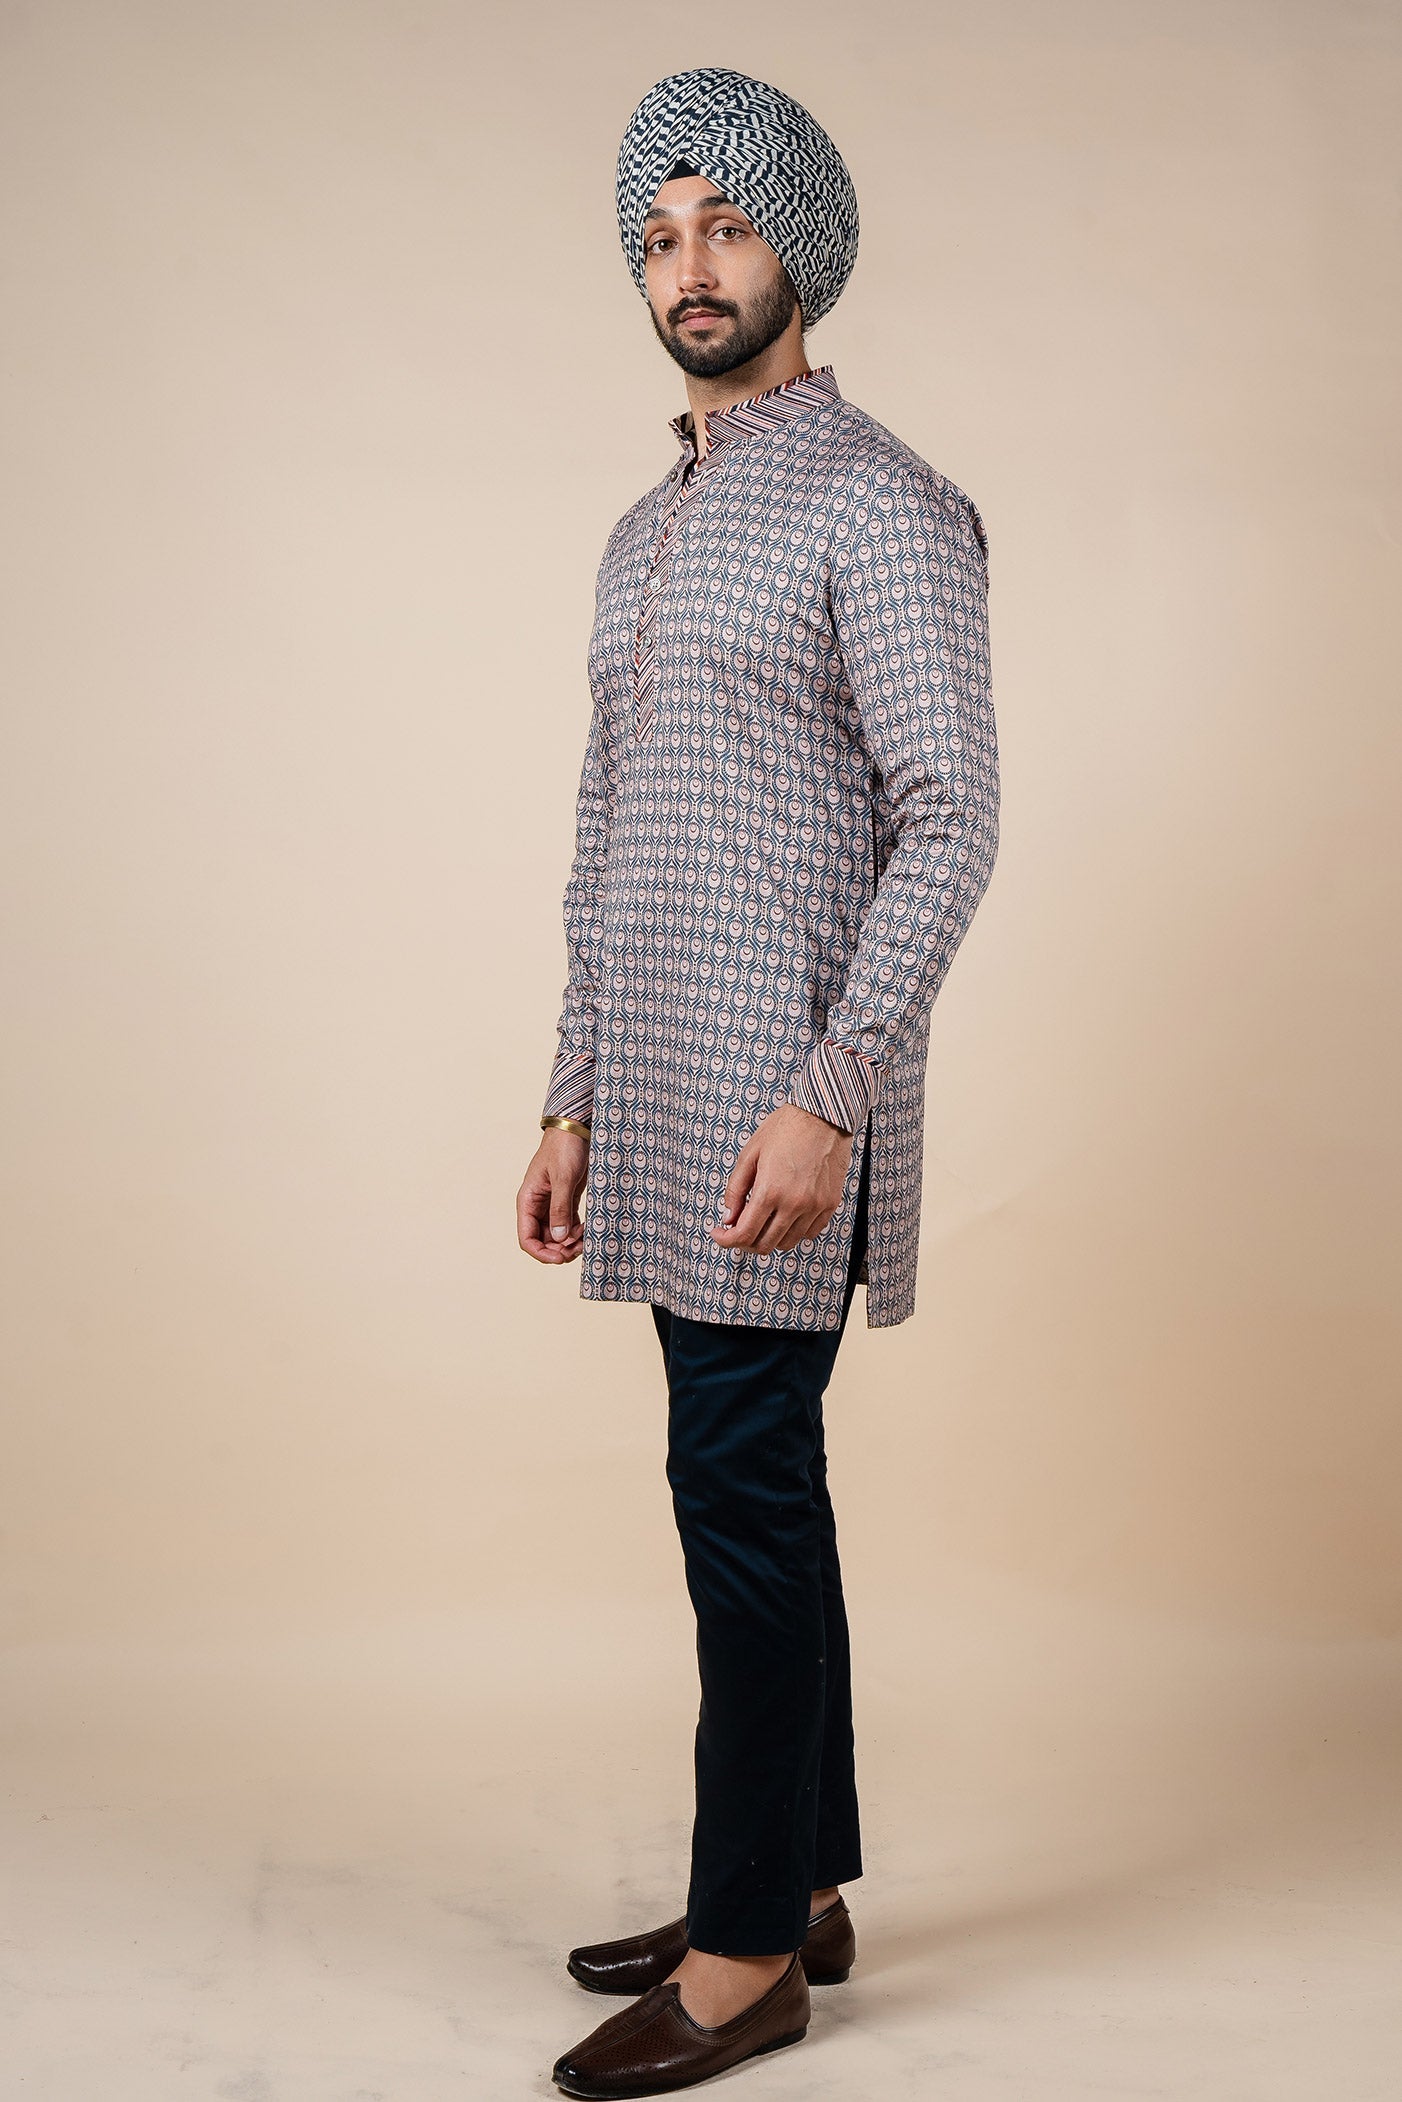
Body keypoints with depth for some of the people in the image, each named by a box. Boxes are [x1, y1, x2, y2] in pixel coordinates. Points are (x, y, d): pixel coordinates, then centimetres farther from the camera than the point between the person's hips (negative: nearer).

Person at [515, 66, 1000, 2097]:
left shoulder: (883, 507, -7)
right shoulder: (646, 534, 19)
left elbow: (951, 823, -14)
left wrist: (830, 1095, -22)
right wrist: (571, 1105, 17)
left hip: (782, 1107, -8)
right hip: (664, 1106, 8)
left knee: (742, 1490, -5)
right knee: (751, 1489, 12)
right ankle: (802, 1884, 24)